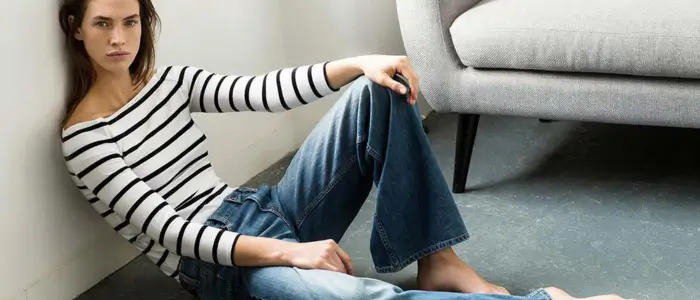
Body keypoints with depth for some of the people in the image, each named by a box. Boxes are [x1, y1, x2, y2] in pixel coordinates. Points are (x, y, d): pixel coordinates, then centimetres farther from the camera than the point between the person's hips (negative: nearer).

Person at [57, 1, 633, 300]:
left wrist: (359, 63, -11)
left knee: (381, 89, -6)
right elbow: (167, 229, -17)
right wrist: (287, 253, -26)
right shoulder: (83, 138, -8)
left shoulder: (170, 81, 11)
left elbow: (267, 92, 5)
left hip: (270, 214, 8)